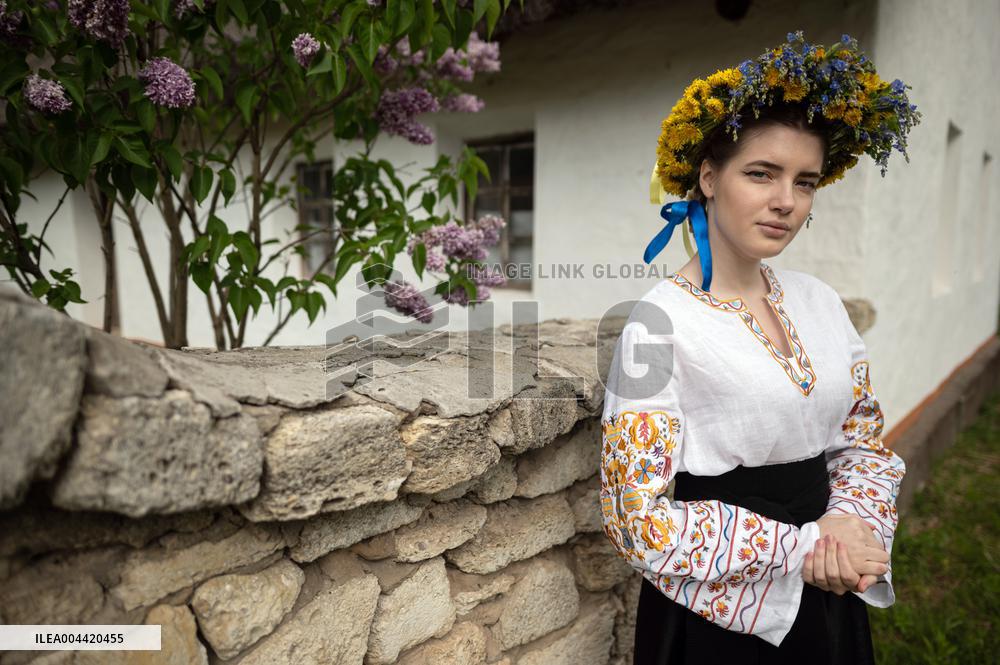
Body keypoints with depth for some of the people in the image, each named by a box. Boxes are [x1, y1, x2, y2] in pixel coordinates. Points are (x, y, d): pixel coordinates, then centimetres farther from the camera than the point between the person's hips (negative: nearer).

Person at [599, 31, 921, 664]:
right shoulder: (661, 322, -20)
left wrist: (852, 526, -12)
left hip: (828, 597, 6)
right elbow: (640, 517, -20)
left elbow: (865, 439, 7)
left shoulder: (820, 300, -1)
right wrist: (801, 545, -17)